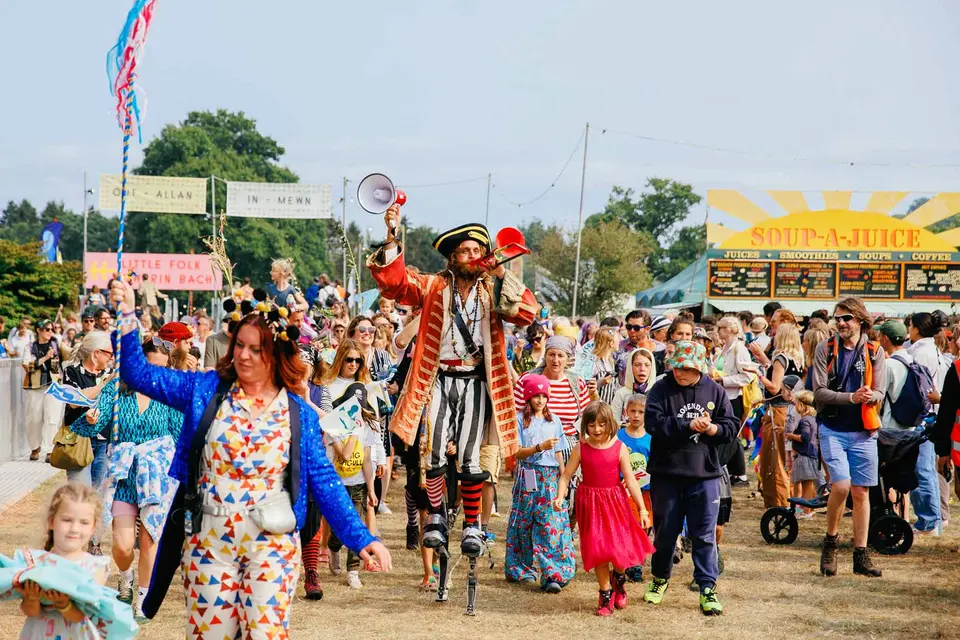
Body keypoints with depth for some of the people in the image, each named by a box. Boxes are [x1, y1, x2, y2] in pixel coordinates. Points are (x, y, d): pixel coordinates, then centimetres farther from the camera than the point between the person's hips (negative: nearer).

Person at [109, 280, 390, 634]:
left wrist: (360, 537, -6)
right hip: (209, 540, 1)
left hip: (271, 544, -1)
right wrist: (127, 317, -16)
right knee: (209, 631, 7)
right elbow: (141, 375, -2)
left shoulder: (300, 415, 0)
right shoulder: (207, 390, 1)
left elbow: (323, 479, 1)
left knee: (266, 631, -4)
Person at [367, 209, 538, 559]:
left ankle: (471, 526, 13)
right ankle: (436, 515, 15)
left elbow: (528, 312, -7)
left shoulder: (493, 293, 8)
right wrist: (392, 237, -20)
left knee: (470, 461, -1)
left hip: (476, 383, 1)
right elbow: (394, 281, -8)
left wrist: (501, 275, -12)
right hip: (439, 380, 0)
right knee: (434, 456, -8)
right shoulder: (432, 287, 6)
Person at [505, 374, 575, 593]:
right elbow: (517, 452, -6)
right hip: (528, 479, -1)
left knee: (553, 524, -8)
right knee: (524, 524, 4)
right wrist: (540, 447, -19)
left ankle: (553, 575, -14)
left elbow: (559, 454, 14)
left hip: (551, 479, 1)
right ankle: (524, 569, 19)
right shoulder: (520, 420, 2)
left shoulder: (554, 421, 12)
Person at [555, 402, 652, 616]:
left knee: (621, 547, -4)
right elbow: (566, 476, -3)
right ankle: (605, 593, 19)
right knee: (597, 549, 2)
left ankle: (619, 577, 31)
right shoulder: (581, 449, -4)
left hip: (615, 502, 0)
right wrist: (560, 496, -20)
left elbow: (630, 480, -4)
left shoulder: (619, 448, -6)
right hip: (590, 503, 1)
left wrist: (642, 508, -6)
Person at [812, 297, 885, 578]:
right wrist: (852, 397, -21)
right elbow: (819, 391, -8)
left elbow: (879, 393, -1)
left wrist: (869, 396, -24)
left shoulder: (874, 352, 4)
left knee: (861, 492, 6)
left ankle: (861, 556, 14)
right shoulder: (825, 349, -1)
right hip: (833, 429, -2)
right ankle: (831, 541, 8)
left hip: (863, 431, 2)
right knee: (841, 485, -16)